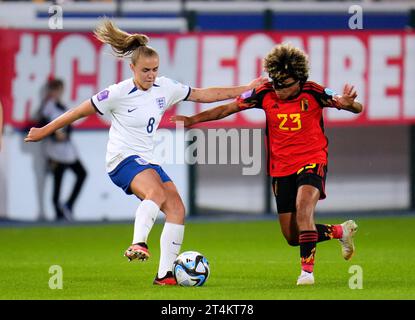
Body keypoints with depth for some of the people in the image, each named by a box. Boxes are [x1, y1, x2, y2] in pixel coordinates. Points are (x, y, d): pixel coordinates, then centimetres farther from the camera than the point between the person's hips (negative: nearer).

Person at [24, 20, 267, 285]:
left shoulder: (165, 88, 4)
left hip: (148, 161, 7)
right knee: (157, 193, -34)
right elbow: (80, 112, -3)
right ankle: (138, 245, -47)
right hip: (123, 158, -7)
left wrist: (244, 90, 12)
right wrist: (45, 131, 2)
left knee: (177, 209, -9)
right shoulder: (119, 93, -11)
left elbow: (203, 95, 14)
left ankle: (165, 274, -9)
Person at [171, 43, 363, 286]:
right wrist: (194, 119, -5)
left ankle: (307, 270, -24)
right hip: (281, 168, 4)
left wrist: (348, 103, -37)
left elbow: (357, 109, -13)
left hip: (312, 161, -4)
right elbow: (229, 108, 2)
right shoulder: (266, 94, -7)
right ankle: (342, 231, 31)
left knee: (303, 207, -32)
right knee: (293, 236, 6)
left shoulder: (313, 93, -13)